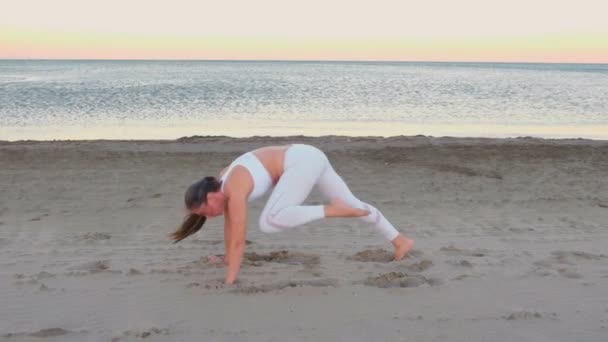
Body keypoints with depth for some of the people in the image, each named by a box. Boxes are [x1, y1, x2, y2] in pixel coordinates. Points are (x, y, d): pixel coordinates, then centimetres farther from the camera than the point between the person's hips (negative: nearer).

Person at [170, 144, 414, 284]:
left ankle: (333, 210, -19)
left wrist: (229, 281, -12)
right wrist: (227, 259, 30)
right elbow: (229, 224, 22)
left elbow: (238, 240, -17)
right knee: (352, 203, 18)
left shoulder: (234, 191, -16)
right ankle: (400, 241, 28)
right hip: (310, 157, 10)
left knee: (269, 222, -21)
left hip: (301, 163, -10)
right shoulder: (222, 184, 10)